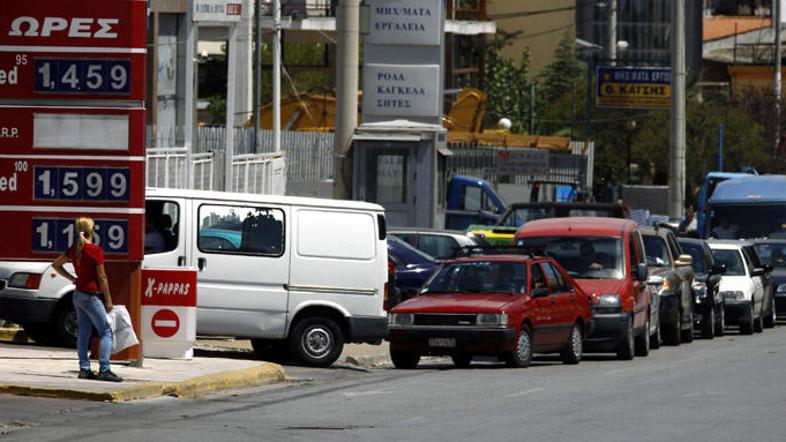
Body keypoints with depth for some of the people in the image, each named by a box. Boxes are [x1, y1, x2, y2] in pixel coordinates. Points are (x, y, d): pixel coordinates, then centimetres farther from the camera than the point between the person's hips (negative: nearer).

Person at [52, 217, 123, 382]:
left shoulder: (74, 249, 5)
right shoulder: (95, 250, -16)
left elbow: (56, 265, 18)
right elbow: (102, 277, -14)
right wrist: (108, 300, -7)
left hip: (78, 295, 7)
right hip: (92, 296, -7)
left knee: (84, 333, 12)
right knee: (106, 332, -4)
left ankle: (84, 369, 11)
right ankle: (104, 370, -13)